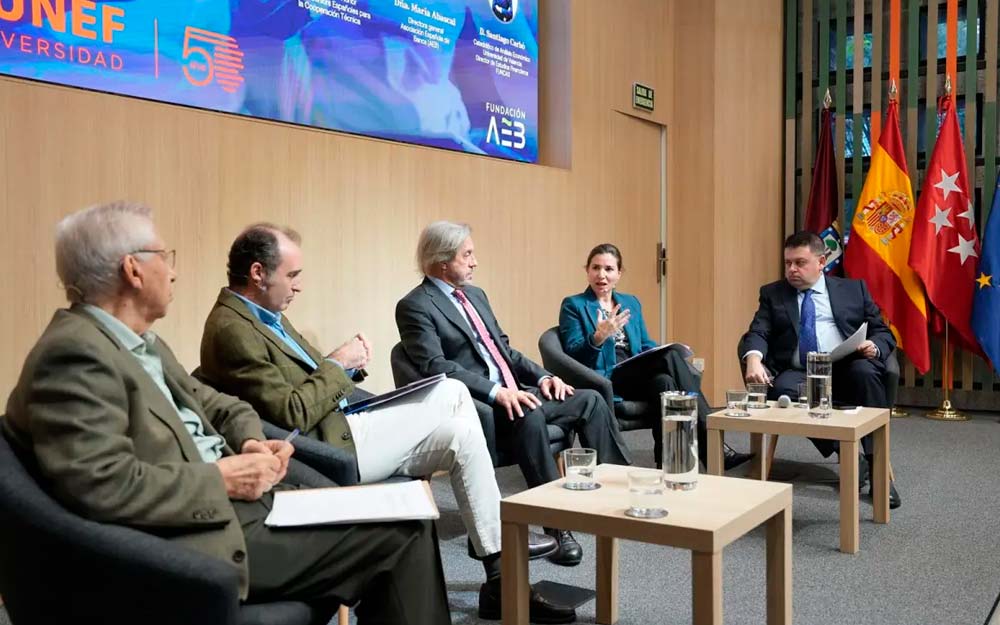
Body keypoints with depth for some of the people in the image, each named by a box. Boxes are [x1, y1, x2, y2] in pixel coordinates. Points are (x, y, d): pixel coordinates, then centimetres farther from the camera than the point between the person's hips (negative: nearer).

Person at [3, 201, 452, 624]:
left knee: (404, 516, 7)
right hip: (209, 533, -10)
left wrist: (251, 441, -1)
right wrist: (220, 479, -18)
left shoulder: (142, 342, 14)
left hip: (239, 502, 10)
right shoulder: (74, 353, -18)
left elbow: (206, 402, 20)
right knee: (401, 531, -9)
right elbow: (102, 486, -27)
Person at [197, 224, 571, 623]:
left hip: (339, 418, 11)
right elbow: (293, 415, -25)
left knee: (452, 391, 8)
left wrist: (345, 363, -1)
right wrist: (337, 364, -14)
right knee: (461, 434, -8)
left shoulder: (263, 315, 11)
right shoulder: (232, 329, -20)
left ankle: (486, 533, 13)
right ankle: (500, 580, 3)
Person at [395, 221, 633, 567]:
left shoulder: (475, 294, 19)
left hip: (513, 391, 8)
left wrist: (542, 376, 5)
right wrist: (496, 392, -29)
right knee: (530, 416, -36)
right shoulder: (415, 306, -7)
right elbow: (435, 366, -19)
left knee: (591, 400, -7)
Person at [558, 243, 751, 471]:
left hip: (637, 378, 5)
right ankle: (711, 442, -31)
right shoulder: (573, 305, 6)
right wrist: (598, 337, -25)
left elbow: (647, 346, 21)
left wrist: (671, 351, -3)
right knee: (670, 357, -29)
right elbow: (573, 354, -4)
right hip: (602, 381, -5)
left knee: (664, 382, -33)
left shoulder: (631, 303, 22)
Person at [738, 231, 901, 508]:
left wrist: (875, 347, -10)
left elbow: (884, 333, 16)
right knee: (783, 388, -34)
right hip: (799, 373, 0)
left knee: (864, 370, -34)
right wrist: (754, 359, -22)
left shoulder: (853, 289, 17)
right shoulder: (772, 294, 16)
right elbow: (757, 333, 2)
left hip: (847, 371, 0)